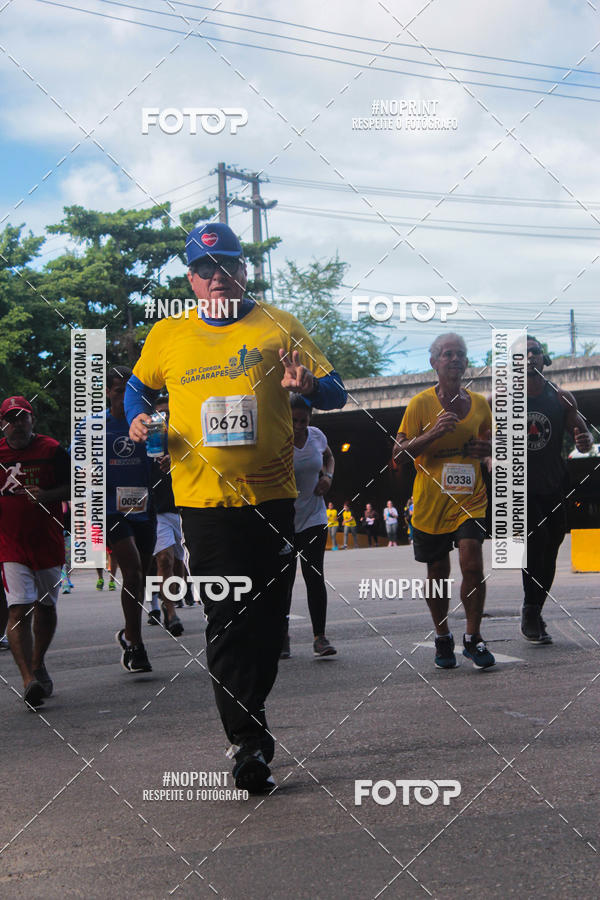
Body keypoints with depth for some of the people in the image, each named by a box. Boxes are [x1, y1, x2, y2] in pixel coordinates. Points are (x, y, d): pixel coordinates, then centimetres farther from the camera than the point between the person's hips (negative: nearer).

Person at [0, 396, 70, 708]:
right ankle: (29, 681, -22)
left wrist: (47, 495, -14)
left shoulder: (51, 450, 1)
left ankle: (37, 666, 36)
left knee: (46, 607, 14)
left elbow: (73, 488, 3)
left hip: (48, 541, 2)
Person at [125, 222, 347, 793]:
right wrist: (138, 419, 3)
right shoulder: (167, 336, 7)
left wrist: (307, 385, -18)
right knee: (228, 620, -6)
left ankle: (249, 720, 30)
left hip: (271, 495, 1)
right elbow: (137, 386, 25)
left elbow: (336, 393, 5)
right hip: (204, 497, -1)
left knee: (268, 620, 9)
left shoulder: (278, 327, 5)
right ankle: (248, 743, 0)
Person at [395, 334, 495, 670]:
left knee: (472, 563, -16)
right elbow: (399, 452, -6)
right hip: (430, 501, -1)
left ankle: (473, 638, -1)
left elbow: (490, 441, 23)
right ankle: (443, 638, 27)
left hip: (469, 499, 1)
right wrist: (434, 433, -21)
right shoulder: (421, 403, -3)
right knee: (438, 572, 8)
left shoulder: (479, 403, 7)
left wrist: (488, 448, -2)